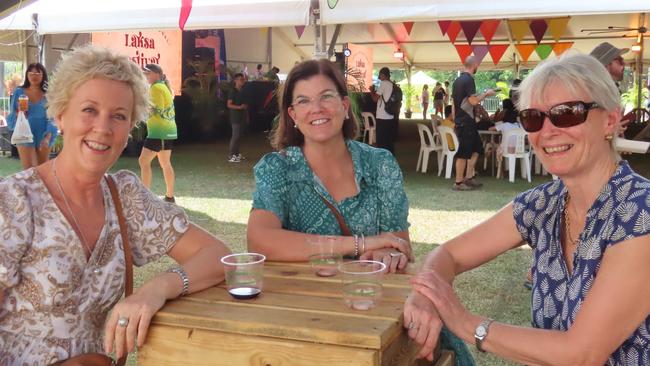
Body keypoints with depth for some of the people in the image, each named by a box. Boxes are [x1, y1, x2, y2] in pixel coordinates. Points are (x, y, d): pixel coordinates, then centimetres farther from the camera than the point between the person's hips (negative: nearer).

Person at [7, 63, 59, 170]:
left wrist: (47, 138, -13)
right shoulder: (19, 92, 3)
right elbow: (12, 116, 7)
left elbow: (51, 119, -1)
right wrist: (18, 115, -16)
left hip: (43, 136, 1)